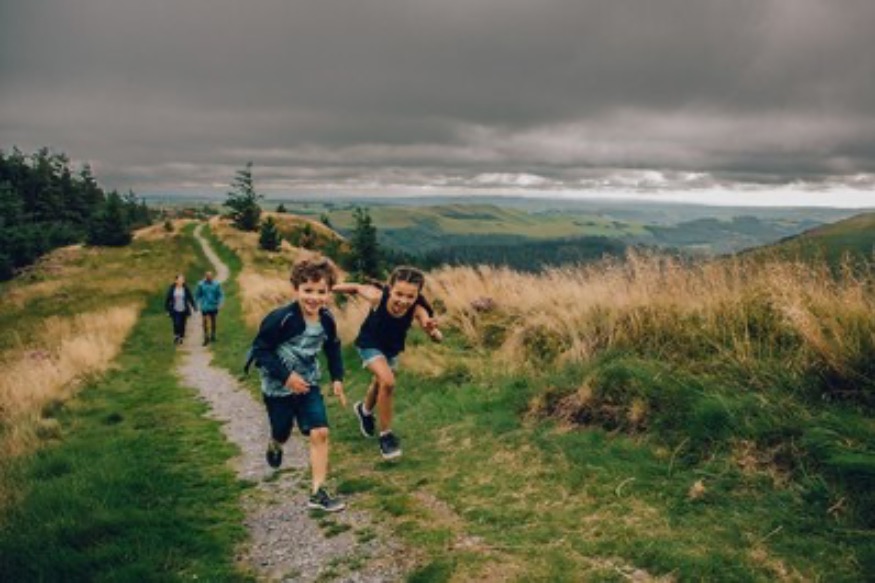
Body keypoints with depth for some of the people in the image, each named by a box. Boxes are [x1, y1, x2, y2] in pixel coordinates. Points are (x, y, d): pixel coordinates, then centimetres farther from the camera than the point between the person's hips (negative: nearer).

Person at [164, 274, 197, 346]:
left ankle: (181, 338, 21)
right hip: (175, 310, -1)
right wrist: (167, 308, 0)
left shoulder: (186, 289, -4)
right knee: (176, 324, -11)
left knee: (182, 325, 7)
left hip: (183, 310, 1)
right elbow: (168, 299, 1)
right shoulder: (172, 288, -5)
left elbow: (190, 298, 1)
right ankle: (176, 336, 10)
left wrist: (194, 307, -2)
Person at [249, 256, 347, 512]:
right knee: (281, 434, 16)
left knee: (320, 433, -8)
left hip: (308, 385, 4)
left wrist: (337, 378, 2)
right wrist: (286, 376, -27)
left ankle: (318, 492, 0)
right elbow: (259, 350, -21)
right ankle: (274, 446, 55)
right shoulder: (281, 319, -26)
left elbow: (333, 349, 10)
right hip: (278, 388, -3)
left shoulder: (327, 320, -9)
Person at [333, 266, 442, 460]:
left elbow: (438, 338, -45)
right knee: (387, 381, -24)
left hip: (393, 348, 3)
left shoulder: (417, 310, -36)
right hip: (370, 344, -3)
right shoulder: (378, 297, -37)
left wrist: (433, 331, -67)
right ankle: (385, 435, -4)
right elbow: (357, 287, -17)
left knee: (381, 382, 26)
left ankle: (365, 410, 61)